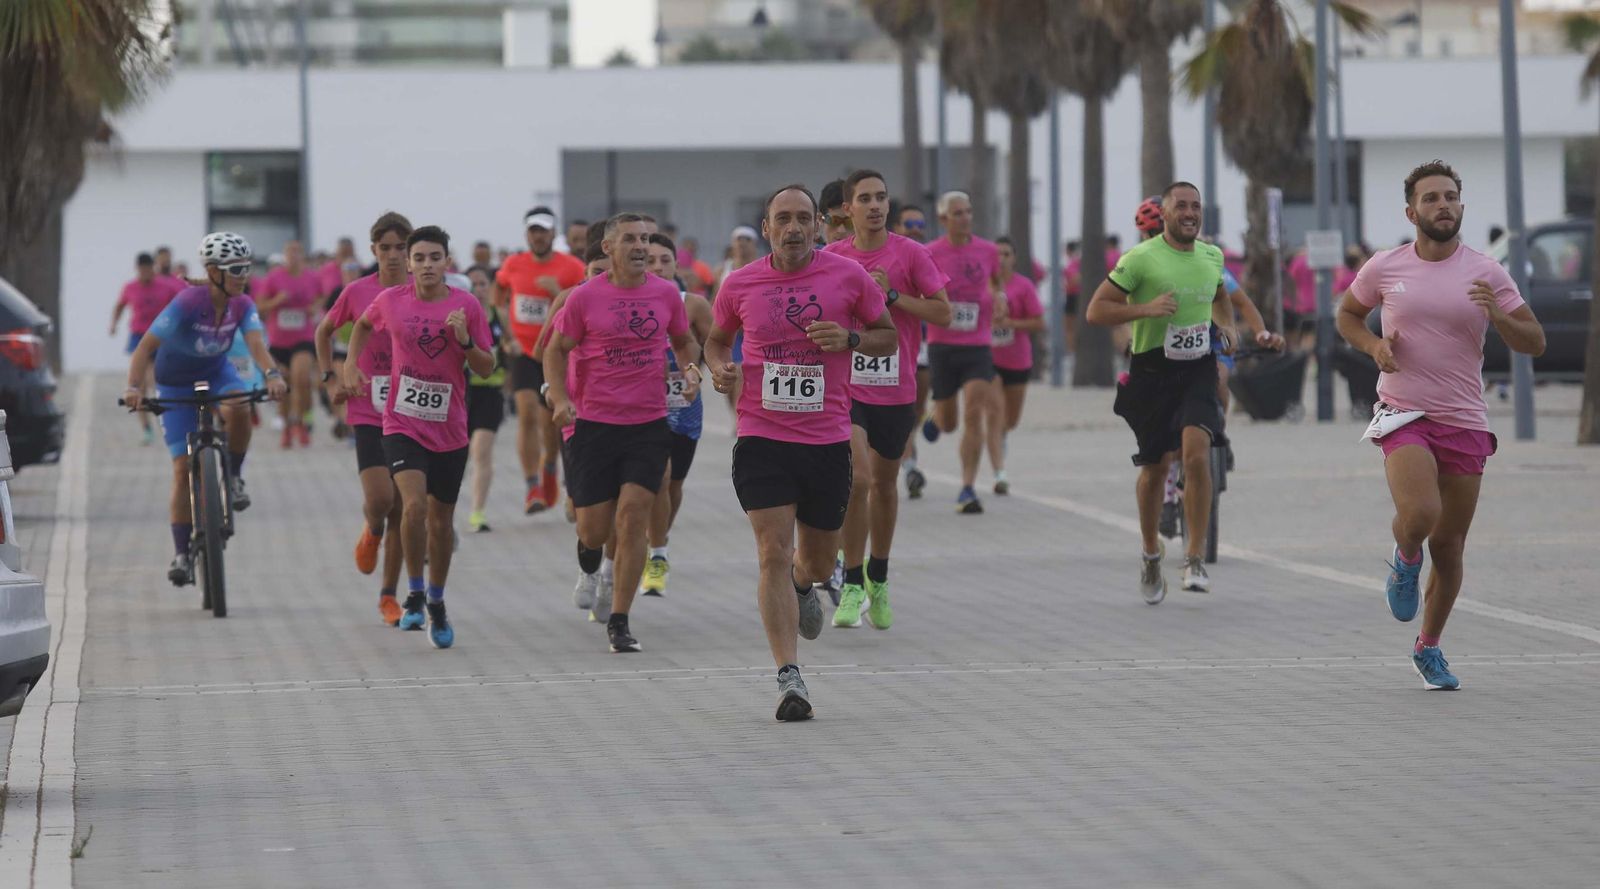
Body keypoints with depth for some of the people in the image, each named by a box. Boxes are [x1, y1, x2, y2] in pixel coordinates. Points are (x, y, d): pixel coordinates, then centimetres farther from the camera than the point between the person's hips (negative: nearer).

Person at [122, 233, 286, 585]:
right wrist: (134, 387, -46)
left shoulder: (242, 305, -15)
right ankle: (182, 553, -1)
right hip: (176, 384, -3)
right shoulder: (187, 303, -28)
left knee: (238, 409, -34)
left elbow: (255, 342, -29)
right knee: (183, 468, -9)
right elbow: (146, 347, -31)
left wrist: (272, 374, -50)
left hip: (216, 374, 3)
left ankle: (234, 477, -9)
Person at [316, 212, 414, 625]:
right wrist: (330, 378, 8)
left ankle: (389, 595, 16)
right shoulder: (357, 292, 0)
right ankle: (371, 532, 20)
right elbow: (324, 331, 17)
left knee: (400, 509, 5)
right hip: (368, 411, -1)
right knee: (379, 498, -17)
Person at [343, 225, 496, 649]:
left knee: (441, 520, 11)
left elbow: (487, 369, -1)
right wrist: (351, 365, 8)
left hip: (450, 431, 1)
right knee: (415, 504, -22)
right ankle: (414, 593, -5)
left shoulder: (467, 305, -5)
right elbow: (363, 325, 19)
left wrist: (465, 340, -18)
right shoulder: (391, 300, -4)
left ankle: (436, 603, 31)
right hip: (402, 425, -1)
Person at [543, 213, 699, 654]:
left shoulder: (666, 294, 3)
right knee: (595, 529, 0)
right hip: (594, 423, -1)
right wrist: (559, 397, -11)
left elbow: (684, 341, 20)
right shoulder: (584, 297, -4)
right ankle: (589, 553, 41)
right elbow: (556, 349, 4)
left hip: (649, 423, 1)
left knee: (633, 515, -10)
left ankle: (619, 622, -2)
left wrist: (690, 369, -1)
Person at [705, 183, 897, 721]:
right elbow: (717, 338, 19)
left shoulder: (849, 277, -1)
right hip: (762, 438, -1)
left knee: (817, 563, 14)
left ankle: (803, 585, 53)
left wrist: (849, 339, -12)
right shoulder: (740, 285, 2)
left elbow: (889, 337, 9)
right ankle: (789, 677, -14)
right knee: (774, 554, -14)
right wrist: (720, 367, -3)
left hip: (828, 440, 1)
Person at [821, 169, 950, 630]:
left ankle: (878, 580, 33)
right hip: (845, 386, -1)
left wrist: (891, 295, -16)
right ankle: (852, 585, -8)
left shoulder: (910, 254, -4)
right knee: (856, 478, -18)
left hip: (896, 389, 1)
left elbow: (943, 313, -7)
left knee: (885, 483, 15)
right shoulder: (831, 257, -1)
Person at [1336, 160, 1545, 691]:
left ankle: (1428, 648, 26)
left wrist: (1497, 316, -18)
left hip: (1464, 422, 2)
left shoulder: (1485, 274, 0)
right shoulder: (1384, 269, 1)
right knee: (1419, 516, -27)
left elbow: (1534, 343, 2)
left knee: (1449, 545, 6)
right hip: (1403, 414, -2)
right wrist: (1373, 345, -3)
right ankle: (1405, 560, 10)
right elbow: (1347, 315, 18)